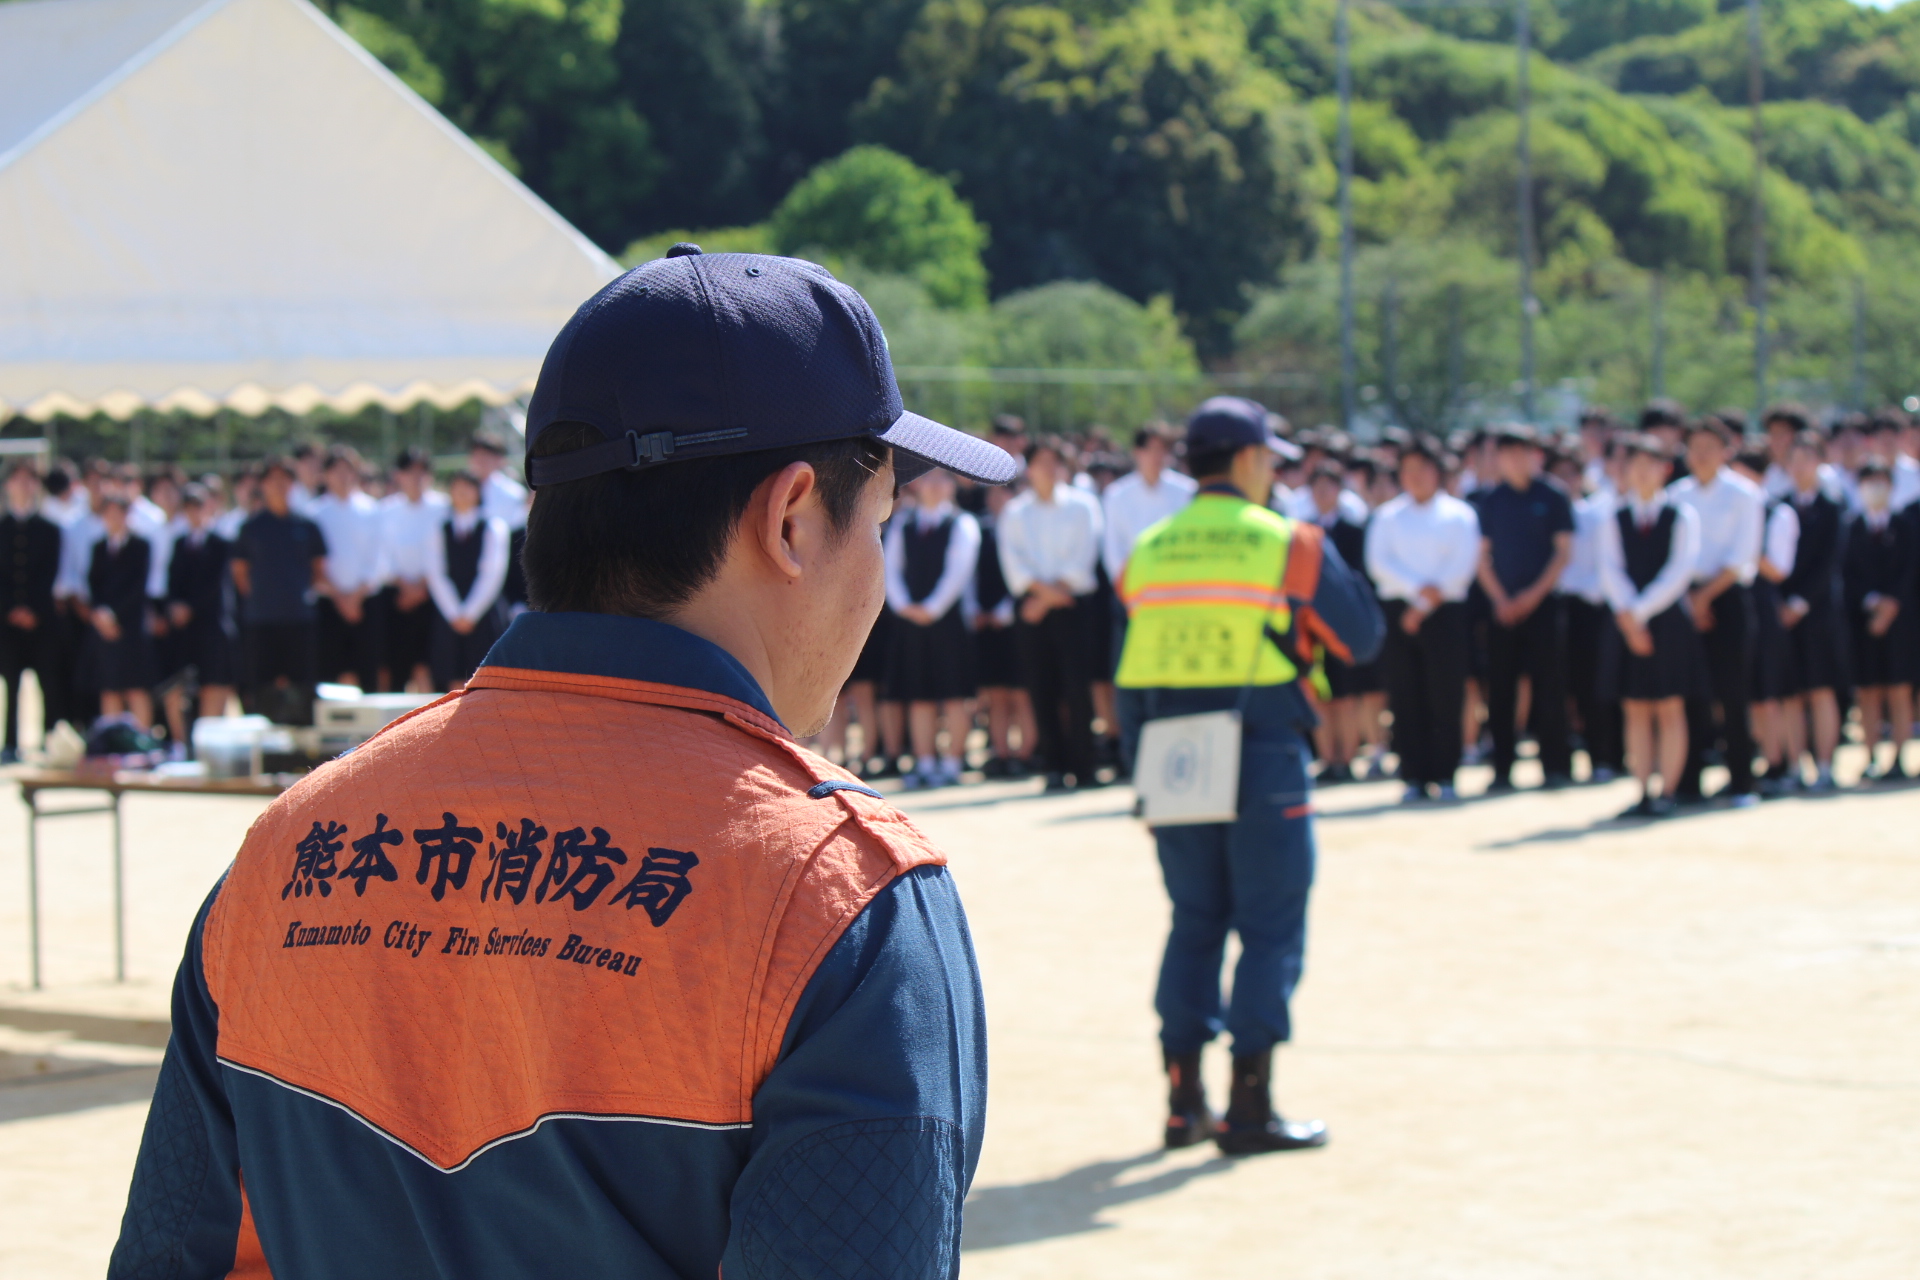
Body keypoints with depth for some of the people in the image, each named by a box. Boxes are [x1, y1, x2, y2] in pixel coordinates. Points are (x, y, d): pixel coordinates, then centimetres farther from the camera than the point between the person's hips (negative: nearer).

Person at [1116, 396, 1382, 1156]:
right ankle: (1250, 1108, -1)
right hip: (1264, 754, -5)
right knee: (1271, 929, 2)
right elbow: (1362, 637, 0)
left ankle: (1185, 1102, 14)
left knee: (1195, 923, 14)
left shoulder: (1147, 552, 7)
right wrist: (1333, 571, 14)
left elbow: (1129, 671, 9)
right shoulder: (1289, 545, -6)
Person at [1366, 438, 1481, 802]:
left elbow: (1463, 565, -3)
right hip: (1398, 610, 2)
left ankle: (1444, 775, 1)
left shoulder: (1458, 515, 6)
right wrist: (1418, 587, -14)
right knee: (1406, 700, -1)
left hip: (1446, 612, -2)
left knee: (1446, 698, -3)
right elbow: (1379, 563, 1)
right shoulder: (1387, 516, 12)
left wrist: (1425, 606, -9)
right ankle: (1414, 776, 2)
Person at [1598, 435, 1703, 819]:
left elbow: (1680, 569, -9)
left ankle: (1668, 793, 1)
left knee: (1670, 711, -1)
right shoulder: (1615, 521, 9)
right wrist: (1626, 614, -17)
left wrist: (1641, 611, -14)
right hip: (1628, 623, 3)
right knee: (1636, 711, 3)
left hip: (1669, 620, -3)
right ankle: (1643, 793, 6)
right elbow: (1611, 570, -1)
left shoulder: (1683, 516, 0)